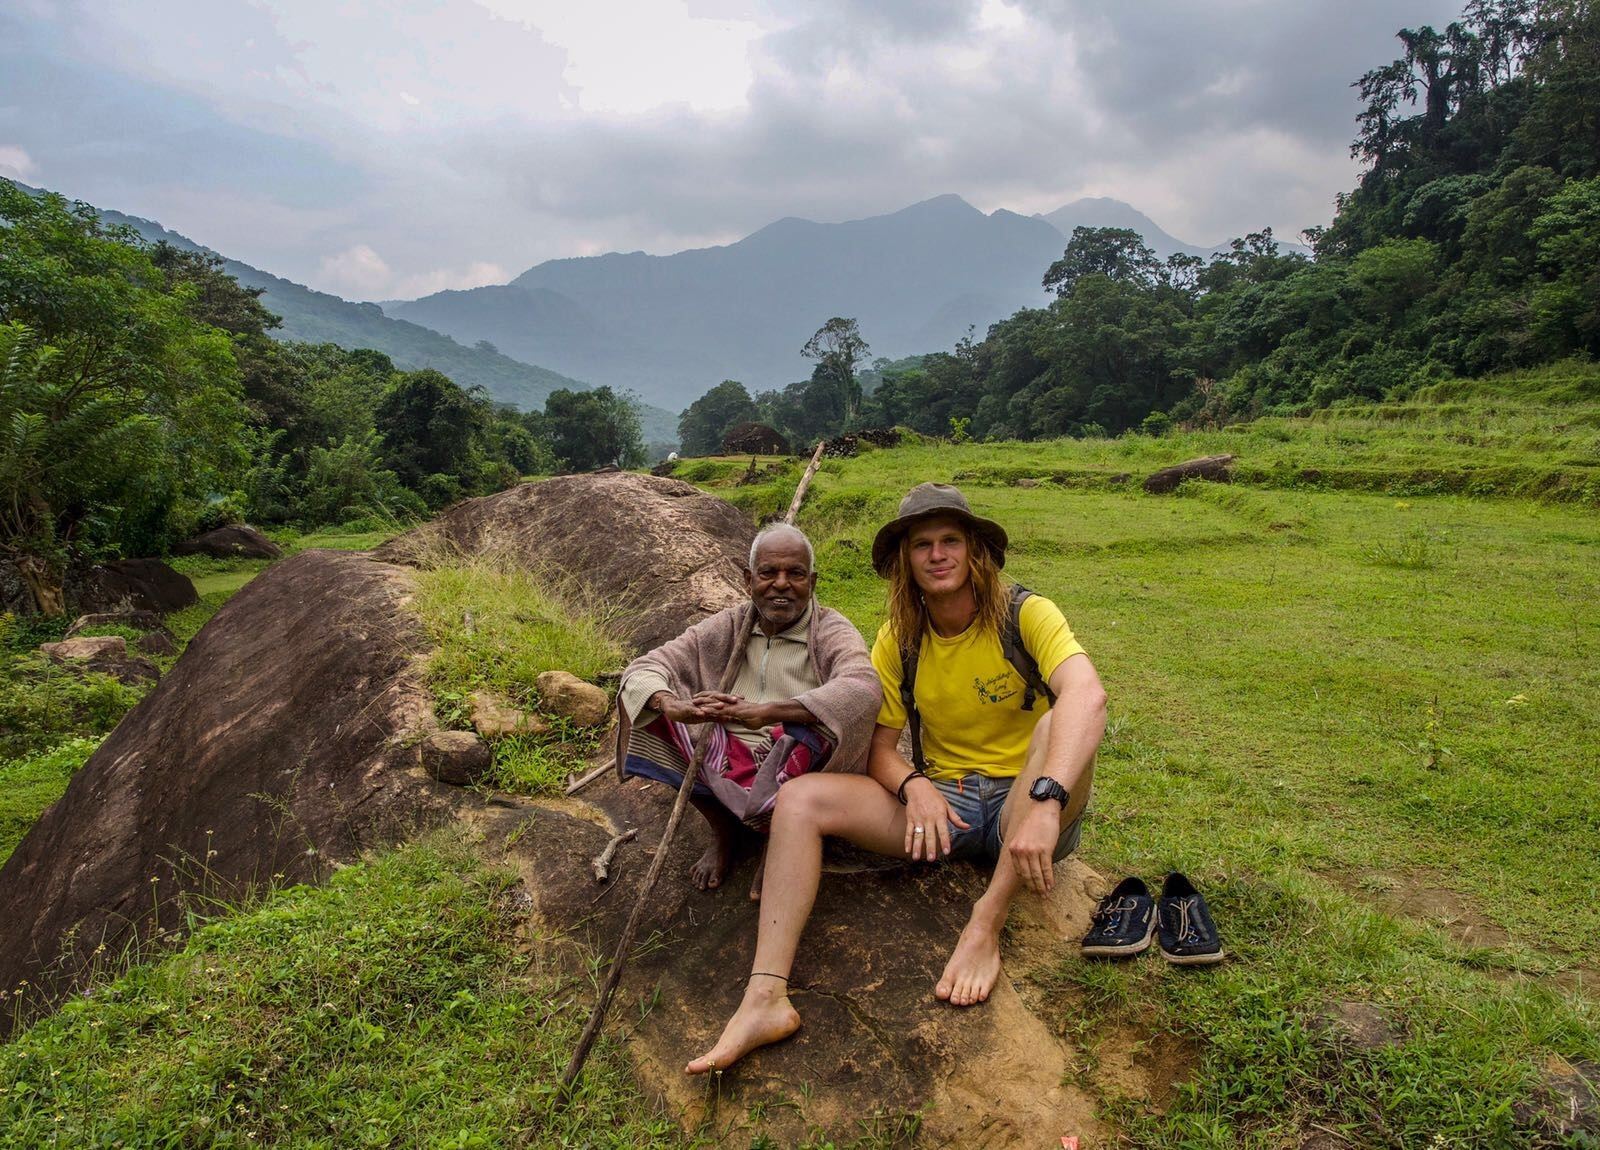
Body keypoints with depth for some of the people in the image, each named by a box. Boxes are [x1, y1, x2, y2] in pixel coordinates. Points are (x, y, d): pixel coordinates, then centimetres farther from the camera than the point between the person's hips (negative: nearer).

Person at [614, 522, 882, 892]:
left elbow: (864, 687, -30)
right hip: (725, 770, 3)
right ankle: (723, 829, -1)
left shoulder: (831, 632, -7)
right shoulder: (727, 627, 3)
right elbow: (644, 668, -5)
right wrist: (671, 706, -31)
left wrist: (765, 712, -43)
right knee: (645, 700, -13)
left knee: (816, 716, -34)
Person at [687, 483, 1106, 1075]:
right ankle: (765, 997, -27)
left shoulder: (1026, 616, -12)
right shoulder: (899, 641, 2)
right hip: (945, 804, 4)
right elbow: (879, 748, 1)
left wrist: (1046, 803, -46)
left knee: (1060, 727, -35)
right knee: (800, 798, -16)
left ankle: (986, 924, -31)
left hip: (1021, 808, -3)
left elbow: (1087, 694, -32)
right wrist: (913, 786, -23)